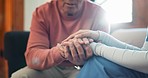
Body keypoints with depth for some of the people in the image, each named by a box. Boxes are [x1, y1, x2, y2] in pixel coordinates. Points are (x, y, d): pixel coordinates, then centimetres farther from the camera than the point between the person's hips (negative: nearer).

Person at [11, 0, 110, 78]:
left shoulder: (99, 14, -14)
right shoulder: (42, 13, -12)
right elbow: (32, 57, -22)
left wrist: (85, 60, -41)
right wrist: (59, 52, -43)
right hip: (52, 68, 2)